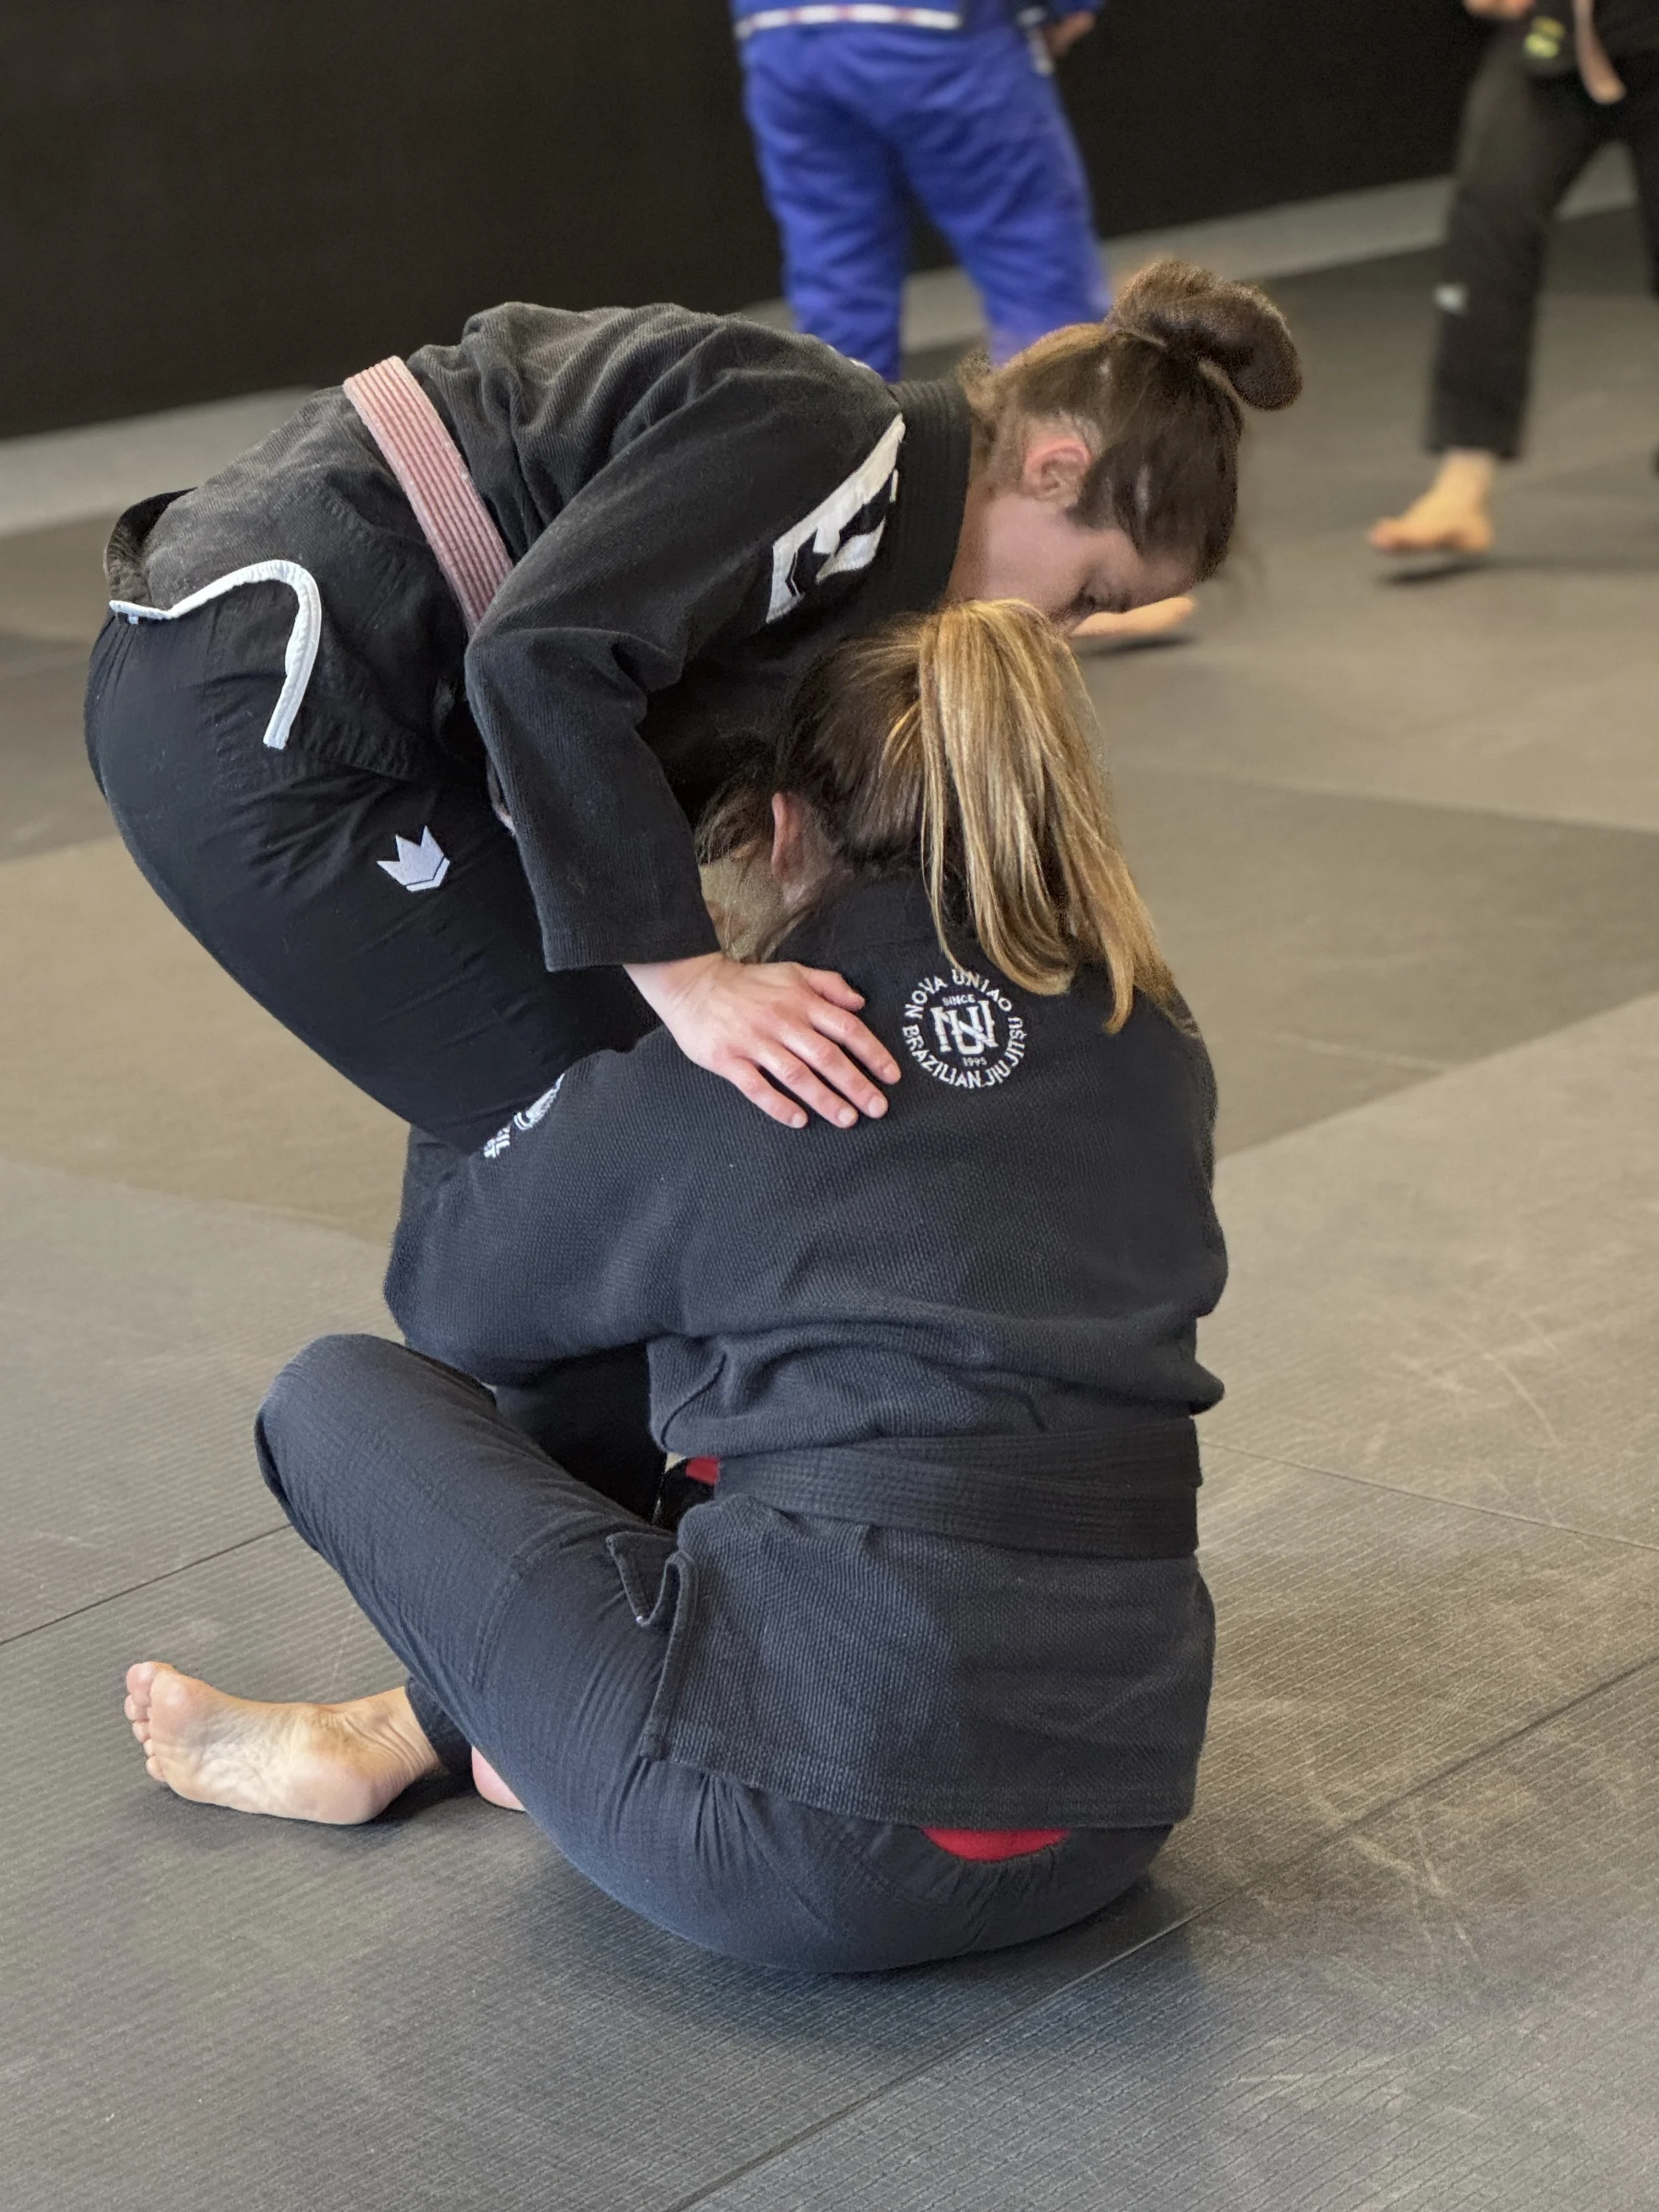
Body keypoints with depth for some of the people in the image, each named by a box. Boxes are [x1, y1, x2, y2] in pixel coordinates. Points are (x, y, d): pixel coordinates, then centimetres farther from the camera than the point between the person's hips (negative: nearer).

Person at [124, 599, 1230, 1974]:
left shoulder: (722, 1065, -5)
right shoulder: (1154, 1042, 8)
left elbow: (455, 1297, 11)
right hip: (1120, 1812, 6)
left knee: (342, 1398, 9)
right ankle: (412, 1734, 28)